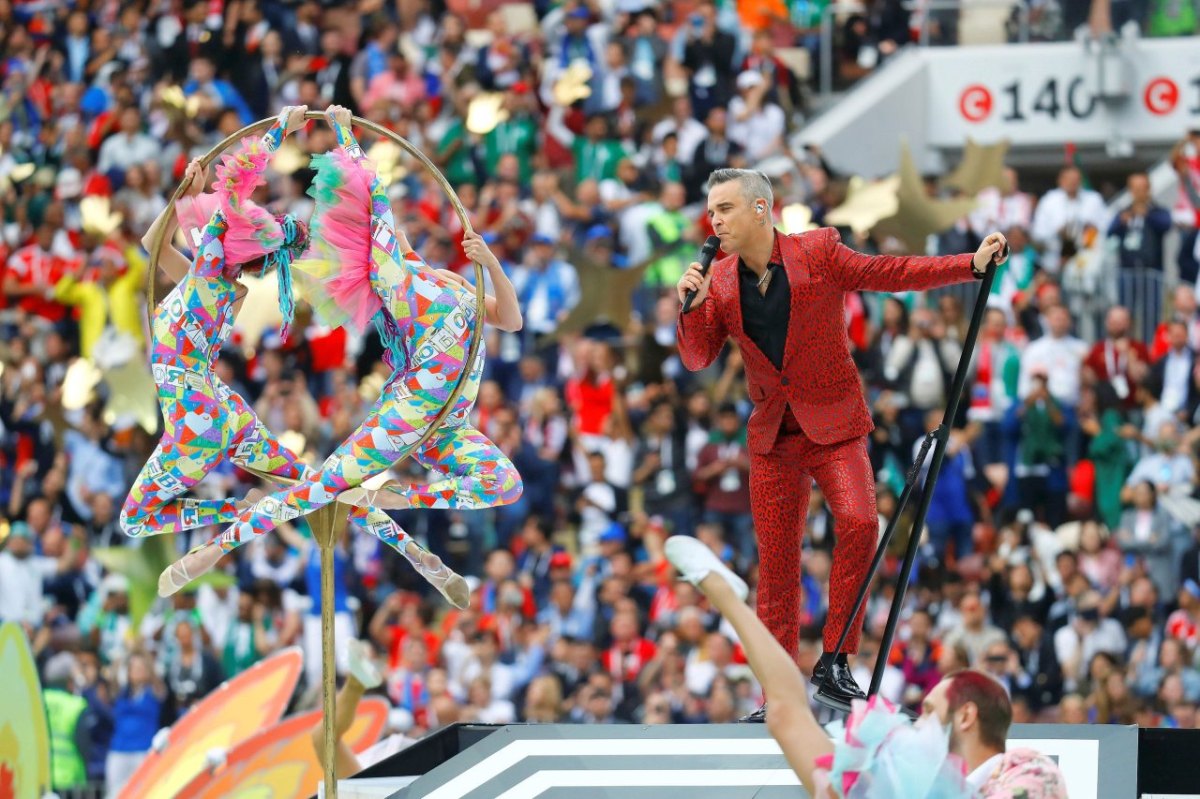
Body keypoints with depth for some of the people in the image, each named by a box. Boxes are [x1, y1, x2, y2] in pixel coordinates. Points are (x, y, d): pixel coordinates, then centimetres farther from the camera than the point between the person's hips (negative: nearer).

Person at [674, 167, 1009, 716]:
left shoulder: (819, 253, -8)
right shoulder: (720, 281, 2)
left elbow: (891, 273, -3)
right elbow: (697, 358, 4)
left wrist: (973, 264, -10)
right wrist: (692, 305, -14)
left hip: (834, 428, -3)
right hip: (772, 438, 3)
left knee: (858, 522, -27)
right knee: (776, 564, 3)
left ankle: (834, 660, -17)